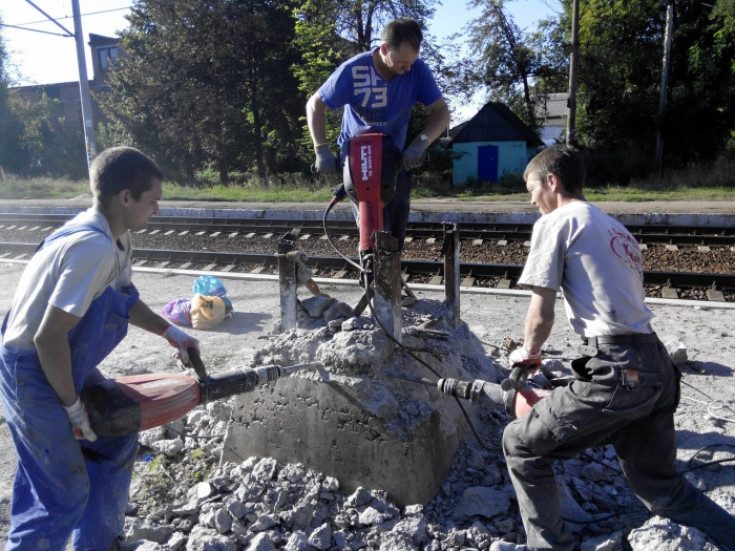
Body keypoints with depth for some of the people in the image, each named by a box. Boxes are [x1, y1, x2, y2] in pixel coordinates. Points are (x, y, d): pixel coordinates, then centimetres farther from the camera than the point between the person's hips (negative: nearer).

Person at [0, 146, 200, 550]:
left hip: (67, 365, 10)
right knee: (65, 494, -1)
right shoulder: (94, 248, -29)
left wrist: (170, 332, 13)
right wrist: (72, 406, -17)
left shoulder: (116, 238, 1)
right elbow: (49, 337, -29)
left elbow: (123, 300, 19)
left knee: (117, 441, 18)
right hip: (33, 375, -10)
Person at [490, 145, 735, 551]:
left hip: (618, 372, -9)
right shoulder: (616, 228, 24)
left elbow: (541, 315, -5)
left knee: (520, 444, 7)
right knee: (659, 486, 24)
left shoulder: (555, 223, -2)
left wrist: (527, 353, 14)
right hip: (657, 368, 9)